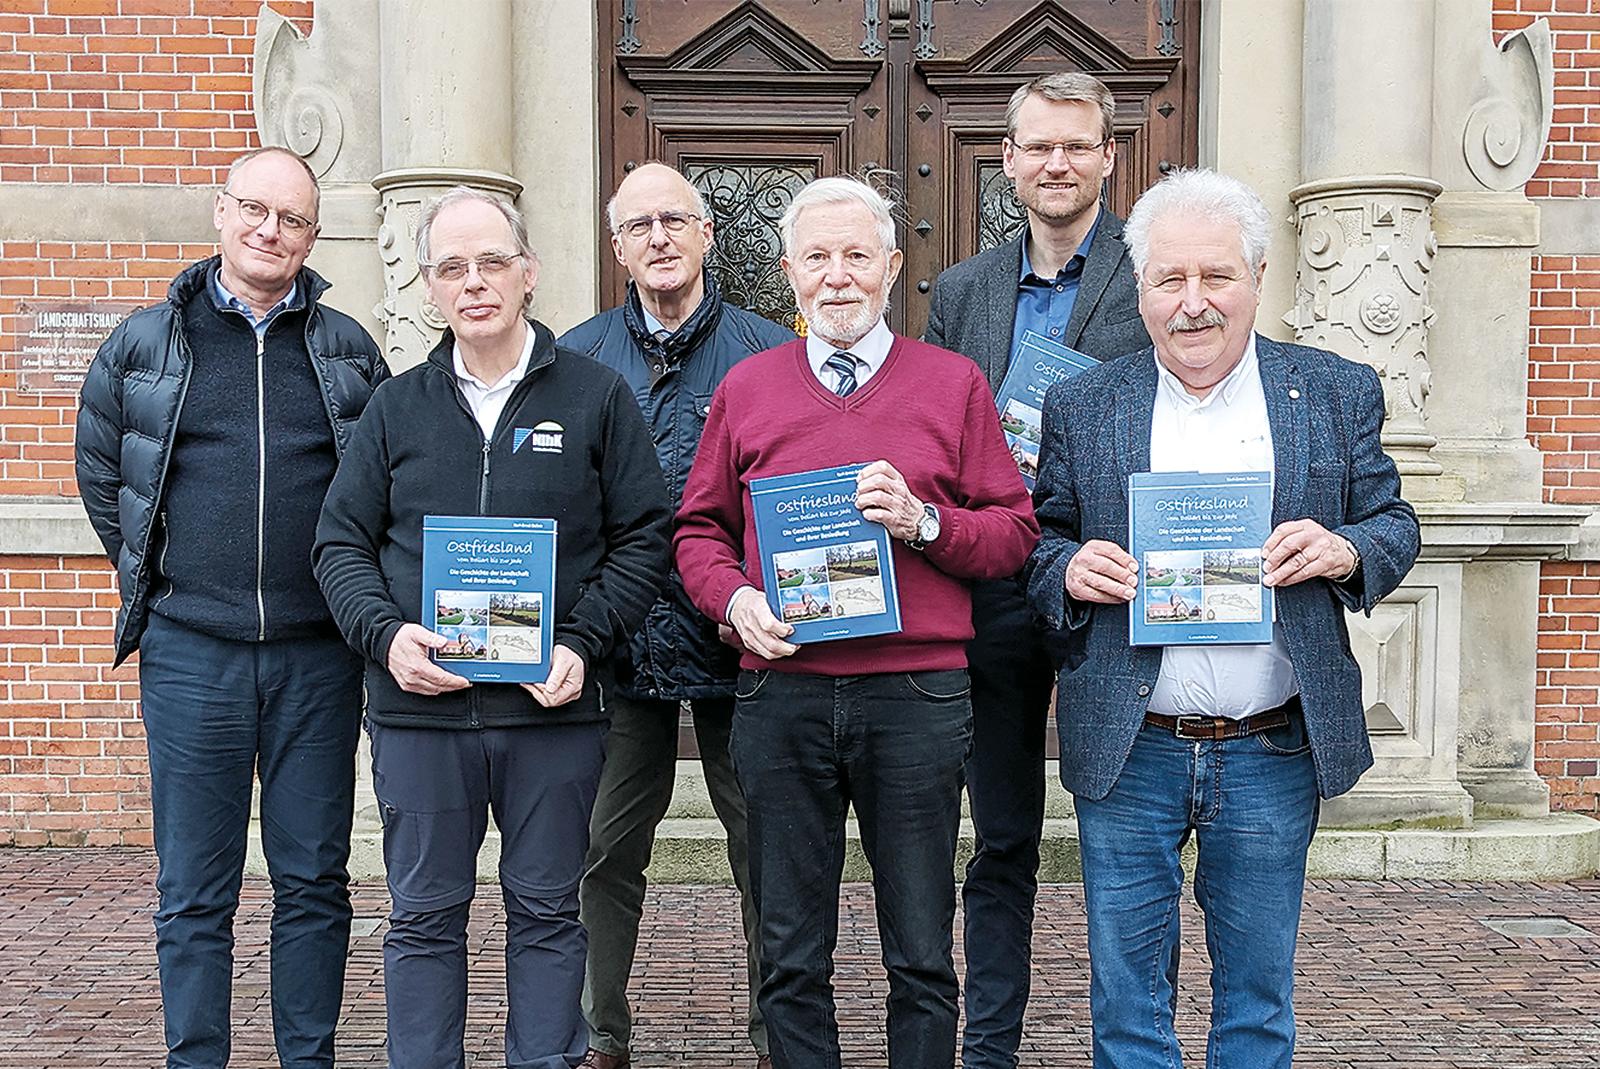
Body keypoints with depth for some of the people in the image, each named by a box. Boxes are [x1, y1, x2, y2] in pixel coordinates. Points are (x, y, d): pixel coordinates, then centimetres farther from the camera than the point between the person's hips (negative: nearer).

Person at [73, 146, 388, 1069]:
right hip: (190, 652, 0)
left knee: (315, 881, 8)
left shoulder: (349, 350, 7)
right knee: (195, 894, 5)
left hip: (318, 654, 1)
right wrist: (154, 581, 10)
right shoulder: (142, 345, 6)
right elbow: (100, 477, 16)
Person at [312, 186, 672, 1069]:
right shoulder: (396, 407, 10)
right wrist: (385, 634, -9)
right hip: (419, 704, 2)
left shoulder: (596, 396, 4)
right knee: (424, 915, 10)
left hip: (552, 706, -1)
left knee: (545, 909, 10)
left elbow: (644, 535, 1)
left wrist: (583, 643, -11)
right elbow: (341, 541, 9)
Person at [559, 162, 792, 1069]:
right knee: (606, 848, 9)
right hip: (618, 644, 2)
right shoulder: (577, 358, 7)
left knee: (765, 845, 8)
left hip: (739, 643, -1)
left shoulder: (768, 350, 1)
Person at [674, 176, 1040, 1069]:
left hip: (917, 693, -1)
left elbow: (1014, 533, 4)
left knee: (922, 958, 8)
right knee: (792, 955, 11)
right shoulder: (746, 388, 11)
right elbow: (700, 529, 14)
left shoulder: (954, 383, 6)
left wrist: (925, 521, -13)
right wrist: (734, 600, -5)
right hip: (781, 690, 2)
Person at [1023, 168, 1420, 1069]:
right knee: (1127, 996, 10)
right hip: (1129, 756, 0)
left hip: (1272, 756, 0)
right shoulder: (1081, 408, 3)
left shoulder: (1339, 395, 3)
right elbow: (1040, 541, 8)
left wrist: (1347, 551, -15)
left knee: (1259, 996, 14)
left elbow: (1395, 527, 7)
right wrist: (1069, 569, -15)